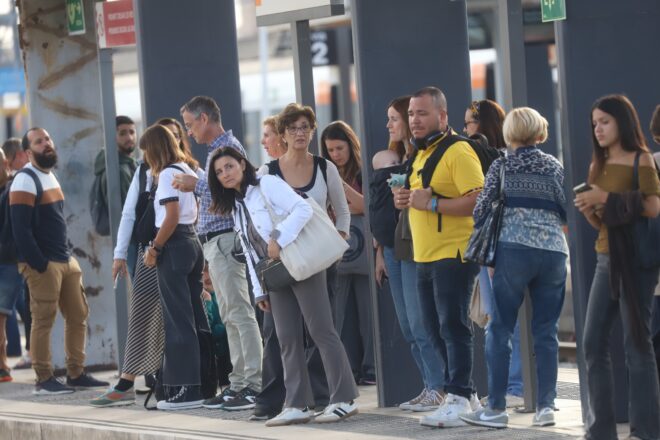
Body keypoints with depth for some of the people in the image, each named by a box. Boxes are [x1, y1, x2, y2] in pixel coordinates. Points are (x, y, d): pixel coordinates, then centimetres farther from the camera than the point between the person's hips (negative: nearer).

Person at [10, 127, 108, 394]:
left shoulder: (50, 176, 17)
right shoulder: (25, 182, -13)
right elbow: (21, 230, -19)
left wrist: (68, 254, 14)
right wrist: (39, 264, -21)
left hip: (66, 260, 9)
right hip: (43, 264, -9)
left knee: (78, 316, 10)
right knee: (43, 321, -6)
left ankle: (76, 374, 17)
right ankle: (44, 380, -2)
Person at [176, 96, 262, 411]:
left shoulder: (229, 147, -10)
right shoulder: (216, 149, 19)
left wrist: (196, 185, -11)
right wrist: (194, 187, 14)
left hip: (225, 239, -10)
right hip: (214, 242, 10)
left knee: (239, 313, -12)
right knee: (229, 316, 10)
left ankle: (255, 385, -14)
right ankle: (238, 383, 12)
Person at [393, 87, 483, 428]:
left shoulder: (457, 152, -13)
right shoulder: (421, 154, 17)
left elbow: (478, 201, -21)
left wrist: (431, 203, -23)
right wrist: (407, 199, 8)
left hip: (453, 255, -10)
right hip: (425, 257, 10)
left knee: (453, 327, -9)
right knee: (434, 329, 12)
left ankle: (459, 399, -7)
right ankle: (462, 393, 20)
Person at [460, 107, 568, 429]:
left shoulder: (501, 166, 5)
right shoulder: (555, 166, 10)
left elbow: (481, 208, 4)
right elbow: (567, 210, 10)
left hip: (514, 249, -2)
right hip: (554, 250, 3)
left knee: (500, 329, 1)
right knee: (546, 331, 7)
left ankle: (496, 408, -2)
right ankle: (546, 405, 5)